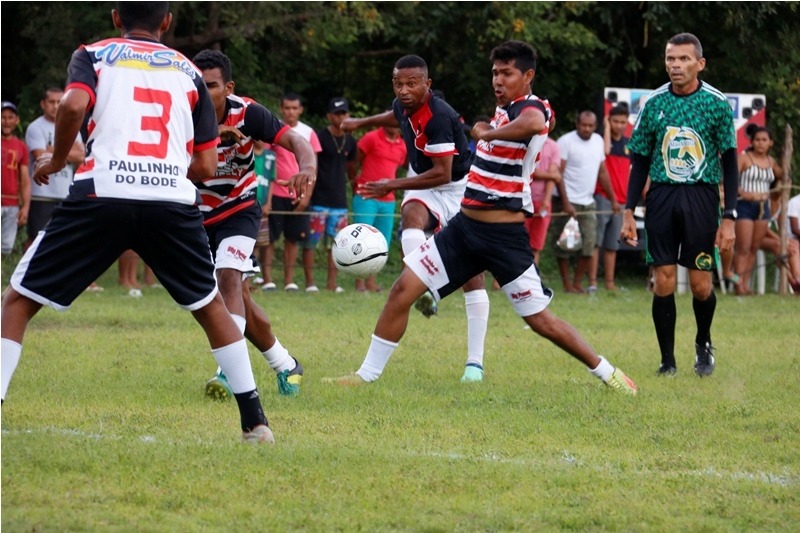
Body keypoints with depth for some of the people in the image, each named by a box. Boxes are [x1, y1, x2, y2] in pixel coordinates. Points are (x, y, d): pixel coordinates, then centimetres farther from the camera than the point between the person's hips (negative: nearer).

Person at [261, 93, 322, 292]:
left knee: (293, 238, 5)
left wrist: (307, 195, -1)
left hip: (299, 195, 2)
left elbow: (313, 166, 8)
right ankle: (267, 279, -2)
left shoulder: (308, 133, 7)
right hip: (277, 193, -2)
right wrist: (267, 197, -8)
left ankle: (289, 280, 9)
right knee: (270, 237, -3)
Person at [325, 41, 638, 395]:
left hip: (505, 236, -8)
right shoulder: (503, 111, 12)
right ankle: (367, 374, 8)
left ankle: (607, 372, 15)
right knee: (403, 289, -1)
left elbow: (533, 123, -41)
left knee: (541, 320, -3)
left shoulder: (532, 108, -13)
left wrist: (486, 132, -25)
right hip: (466, 225, 8)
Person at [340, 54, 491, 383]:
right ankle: (424, 292, -43)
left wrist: (393, 185, -24)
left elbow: (442, 174, -27)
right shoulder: (404, 107, -4)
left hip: (460, 190, -6)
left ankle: (475, 362, -2)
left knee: (472, 276, -4)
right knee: (411, 215, -33)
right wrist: (362, 123, 38)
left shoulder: (437, 116, -28)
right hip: (427, 189, 6)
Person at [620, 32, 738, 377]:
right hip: (661, 195, 2)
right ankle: (667, 360, 7)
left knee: (701, 284, -1)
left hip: (701, 197, -2)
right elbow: (640, 161, 11)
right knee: (663, 282, -4)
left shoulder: (717, 103, -2)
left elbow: (730, 163, 0)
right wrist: (628, 212, 5)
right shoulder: (654, 103, 5)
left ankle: (703, 343, 27)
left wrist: (729, 218, -5)